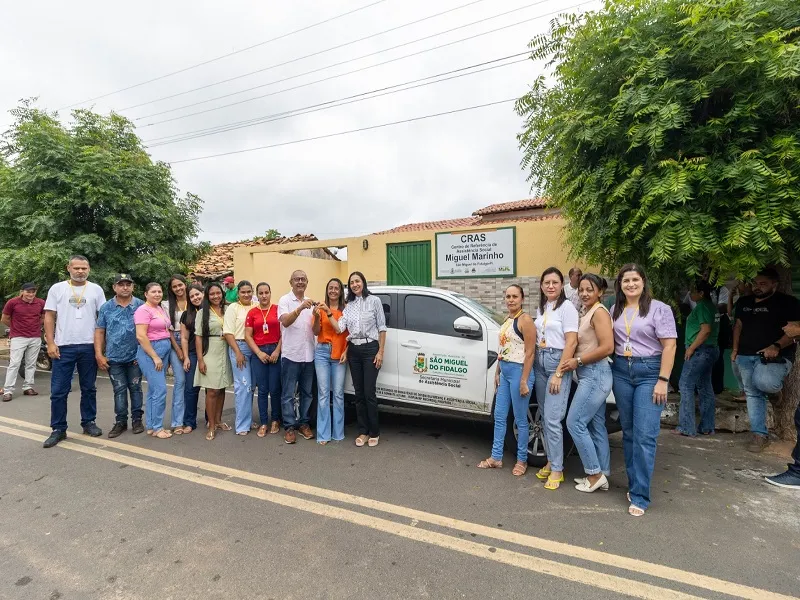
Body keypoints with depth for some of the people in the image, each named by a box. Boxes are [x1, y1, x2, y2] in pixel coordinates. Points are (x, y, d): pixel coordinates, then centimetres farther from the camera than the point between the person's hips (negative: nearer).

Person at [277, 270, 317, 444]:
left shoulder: (310, 302, 12)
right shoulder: (285, 300, -2)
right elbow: (285, 322, -19)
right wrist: (300, 308, -35)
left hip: (308, 355, 5)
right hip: (291, 354, -5)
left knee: (307, 392, 12)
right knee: (288, 394, 2)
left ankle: (303, 423, 25)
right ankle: (289, 427, 13)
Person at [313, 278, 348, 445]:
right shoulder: (321, 308, 1)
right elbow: (316, 332, -2)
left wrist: (346, 352, -7)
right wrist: (316, 317, -20)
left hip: (340, 354, 0)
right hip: (322, 352, 0)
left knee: (338, 393, 5)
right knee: (323, 393, 3)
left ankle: (338, 432, 16)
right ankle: (323, 434, 11)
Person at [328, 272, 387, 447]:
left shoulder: (374, 301, -1)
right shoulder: (348, 306, 10)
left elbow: (381, 328, -2)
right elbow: (340, 328, -1)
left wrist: (380, 352, -7)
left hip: (370, 349, -4)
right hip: (354, 351, 5)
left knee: (369, 392, -4)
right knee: (359, 393, 9)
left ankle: (374, 433, 12)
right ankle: (363, 432, 20)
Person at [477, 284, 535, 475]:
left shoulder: (525, 320, -12)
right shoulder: (507, 320, 13)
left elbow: (530, 352, -16)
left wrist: (524, 381, -19)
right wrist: (497, 373, 17)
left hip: (519, 372, -8)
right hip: (505, 373, 8)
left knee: (520, 420, 5)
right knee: (499, 417, 13)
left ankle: (522, 460, 22)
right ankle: (496, 457, 25)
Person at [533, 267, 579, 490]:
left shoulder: (567, 307, -8)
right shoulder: (541, 309, 13)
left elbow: (571, 342, -14)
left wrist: (558, 373, -17)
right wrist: (535, 361, 5)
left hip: (558, 363, -7)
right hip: (539, 363, 7)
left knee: (552, 419, -8)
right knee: (545, 418, 12)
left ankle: (557, 470, 5)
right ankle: (551, 461, 25)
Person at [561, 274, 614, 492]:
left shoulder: (599, 312, -12)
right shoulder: (586, 312, 15)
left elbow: (607, 347, -21)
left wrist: (578, 361, -16)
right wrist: (576, 361, 1)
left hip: (595, 375, -9)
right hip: (590, 375, 9)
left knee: (575, 423, -5)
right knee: (596, 426, 13)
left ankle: (594, 474, 7)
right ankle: (602, 475, 23)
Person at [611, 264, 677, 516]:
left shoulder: (659, 309, -4)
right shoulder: (615, 310, 10)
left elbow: (669, 346, -8)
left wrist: (663, 380, -14)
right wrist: (611, 370, 7)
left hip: (649, 372, -5)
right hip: (621, 371, 5)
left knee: (645, 435, -7)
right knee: (628, 432, 11)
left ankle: (639, 496, 0)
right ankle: (634, 483, 24)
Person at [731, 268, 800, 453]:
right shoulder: (745, 302, 14)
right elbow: (738, 325, 21)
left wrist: (777, 346, -24)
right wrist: (735, 349, 15)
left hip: (774, 356, -5)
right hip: (746, 356, 6)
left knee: (763, 382, -31)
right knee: (753, 394, 6)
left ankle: (776, 384, 7)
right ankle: (760, 434, 13)